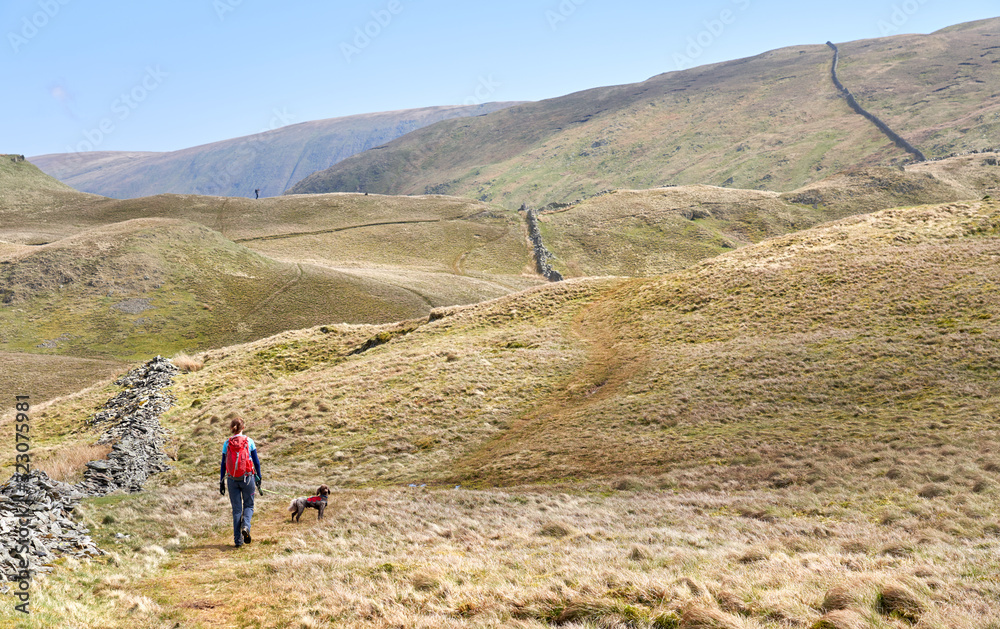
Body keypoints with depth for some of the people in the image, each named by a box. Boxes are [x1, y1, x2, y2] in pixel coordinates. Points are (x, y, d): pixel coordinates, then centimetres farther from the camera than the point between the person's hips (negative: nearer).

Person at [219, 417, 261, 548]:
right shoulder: (249, 441, -3)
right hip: (247, 478, -1)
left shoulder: (227, 443, 0)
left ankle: (238, 540, 7)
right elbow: (256, 461, 0)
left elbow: (223, 464, 2)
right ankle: (245, 526, -14)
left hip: (232, 480, 1)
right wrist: (258, 477, 11)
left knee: (236, 509, 9)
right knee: (248, 506, 15)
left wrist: (221, 482, 9)